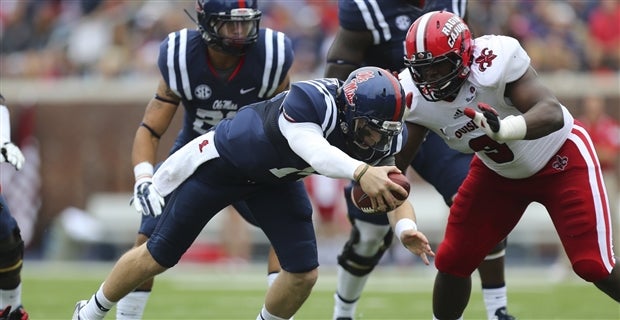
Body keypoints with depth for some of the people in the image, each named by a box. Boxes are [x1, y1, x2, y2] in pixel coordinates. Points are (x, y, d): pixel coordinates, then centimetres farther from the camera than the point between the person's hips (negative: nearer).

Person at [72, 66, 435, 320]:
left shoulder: (383, 136, -22)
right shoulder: (312, 101, -42)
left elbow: (392, 190, -18)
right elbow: (317, 153, -60)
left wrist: (406, 227, -41)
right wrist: (362, 172, -80)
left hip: (276, 179, 5)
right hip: (223, 162, -5)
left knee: (304, 274, -6)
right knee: (159, 256, 7)